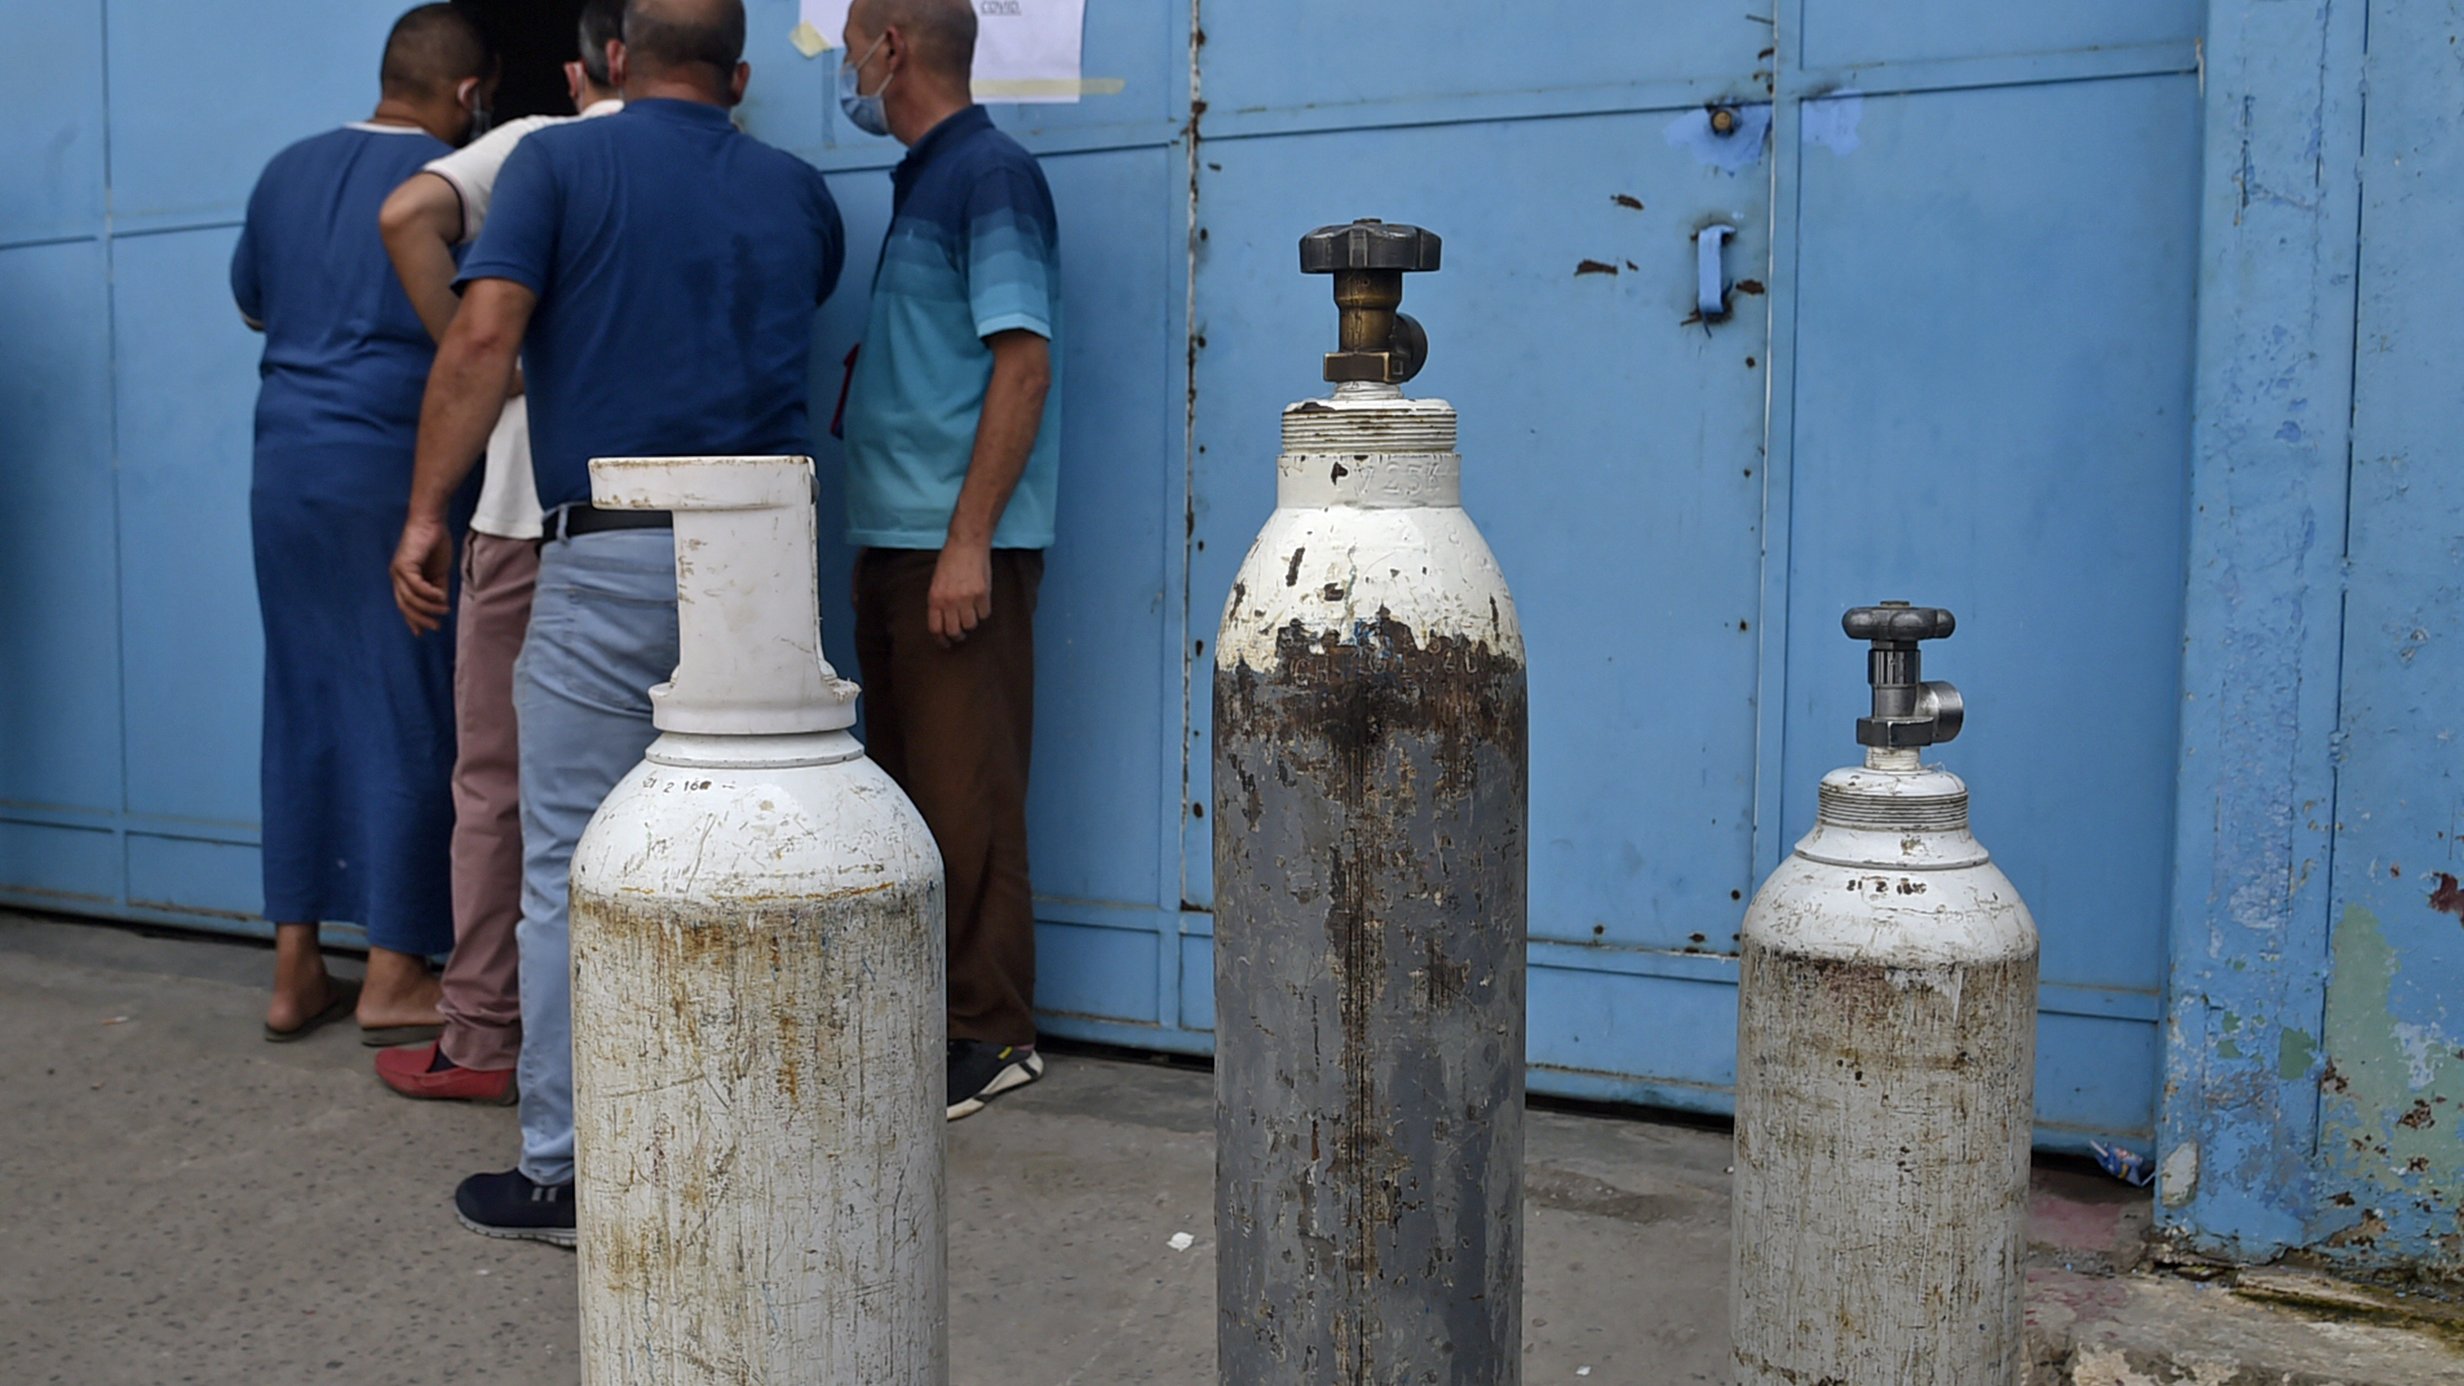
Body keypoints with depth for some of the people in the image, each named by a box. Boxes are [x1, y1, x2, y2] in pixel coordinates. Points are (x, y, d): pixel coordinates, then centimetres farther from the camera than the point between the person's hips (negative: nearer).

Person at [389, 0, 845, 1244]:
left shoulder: (560, 163, 1)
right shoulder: (796, 192, 12)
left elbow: (482, 336, -10)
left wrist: (426, 513, -5)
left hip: (610, 554, -4)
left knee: (572, 867, 3)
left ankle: (564, 1171, 8)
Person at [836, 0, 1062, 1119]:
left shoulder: (990, 175, -9)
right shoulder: (920, 181, 18)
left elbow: (1024, 365, -17)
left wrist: (968, 541, -21)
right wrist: (890, 542, 15)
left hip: (959, 549, -9)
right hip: (893, 538, 9)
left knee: (964, 797, -5)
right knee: (906, 787, 13)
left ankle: (990, 1035, 4)